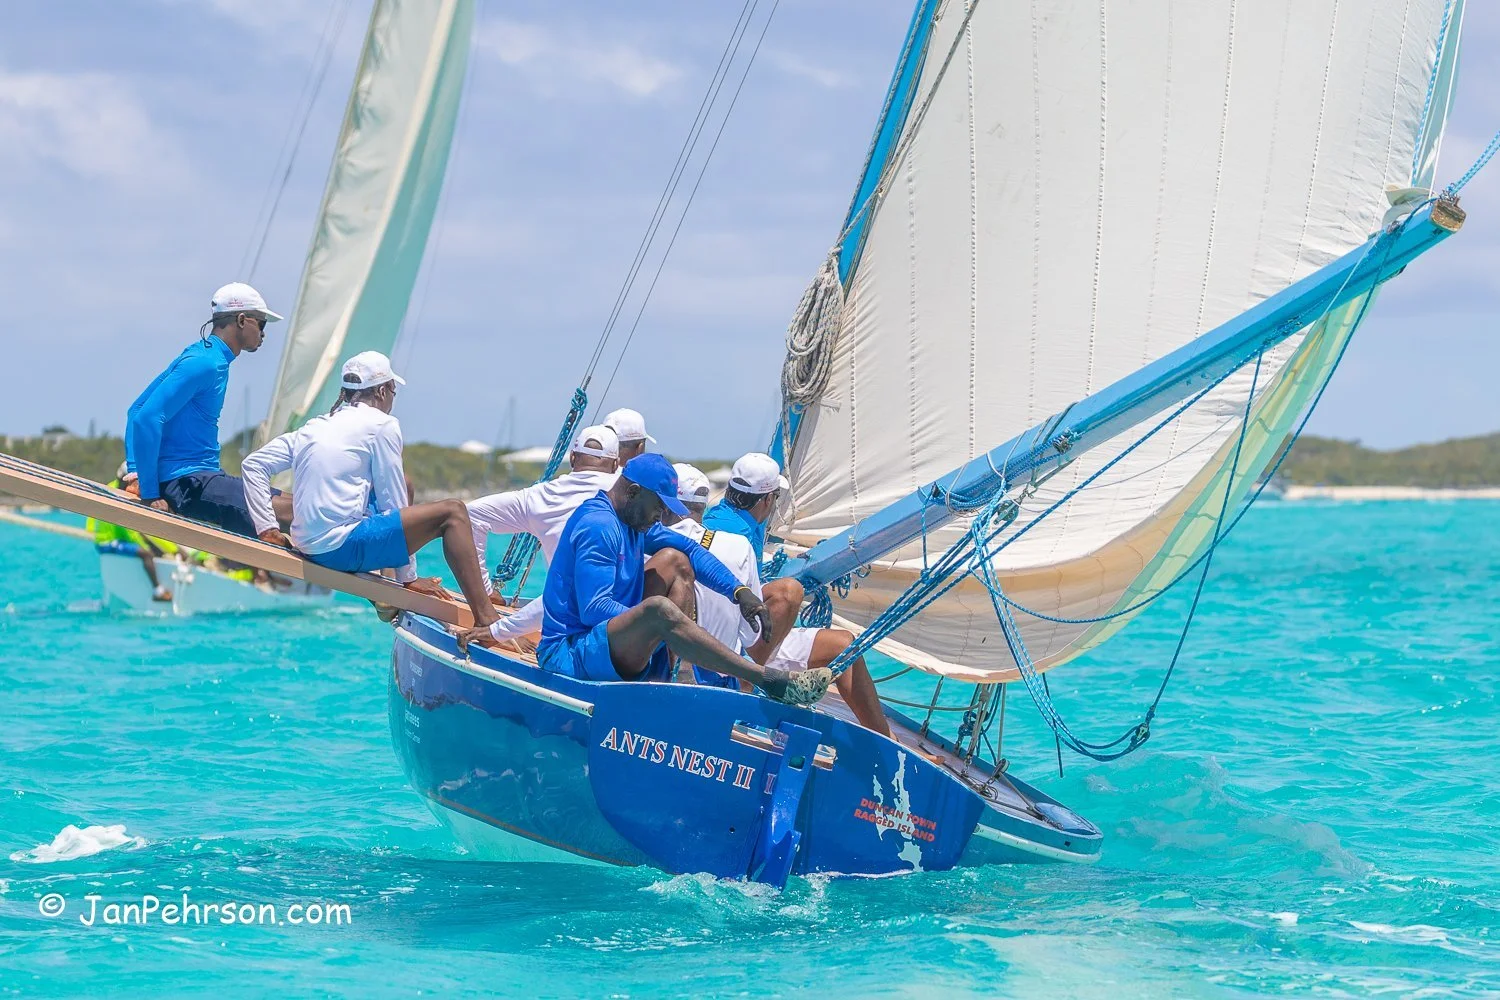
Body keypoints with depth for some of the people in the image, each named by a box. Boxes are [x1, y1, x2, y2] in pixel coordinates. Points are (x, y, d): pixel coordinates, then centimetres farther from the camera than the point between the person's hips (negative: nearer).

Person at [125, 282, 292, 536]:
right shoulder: (204, 363, -13)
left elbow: (137, 411, 23)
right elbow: (146, 419, -22)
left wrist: (136, 473, 16)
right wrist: (150, 495, -21)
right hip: (188, 485, -10)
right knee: (292, 509, -20)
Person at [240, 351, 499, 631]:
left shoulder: (314, 427, 18)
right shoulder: (382, 424, -2)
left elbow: (253, 464, 15)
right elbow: (393, 502, -2)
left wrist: (267, 529, 13)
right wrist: (408, 577, 3)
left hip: (309, 545, 8)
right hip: (342, 547, -8)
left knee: (404, 484, 27)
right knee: (453, 513, -5)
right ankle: (486, 620, -19)